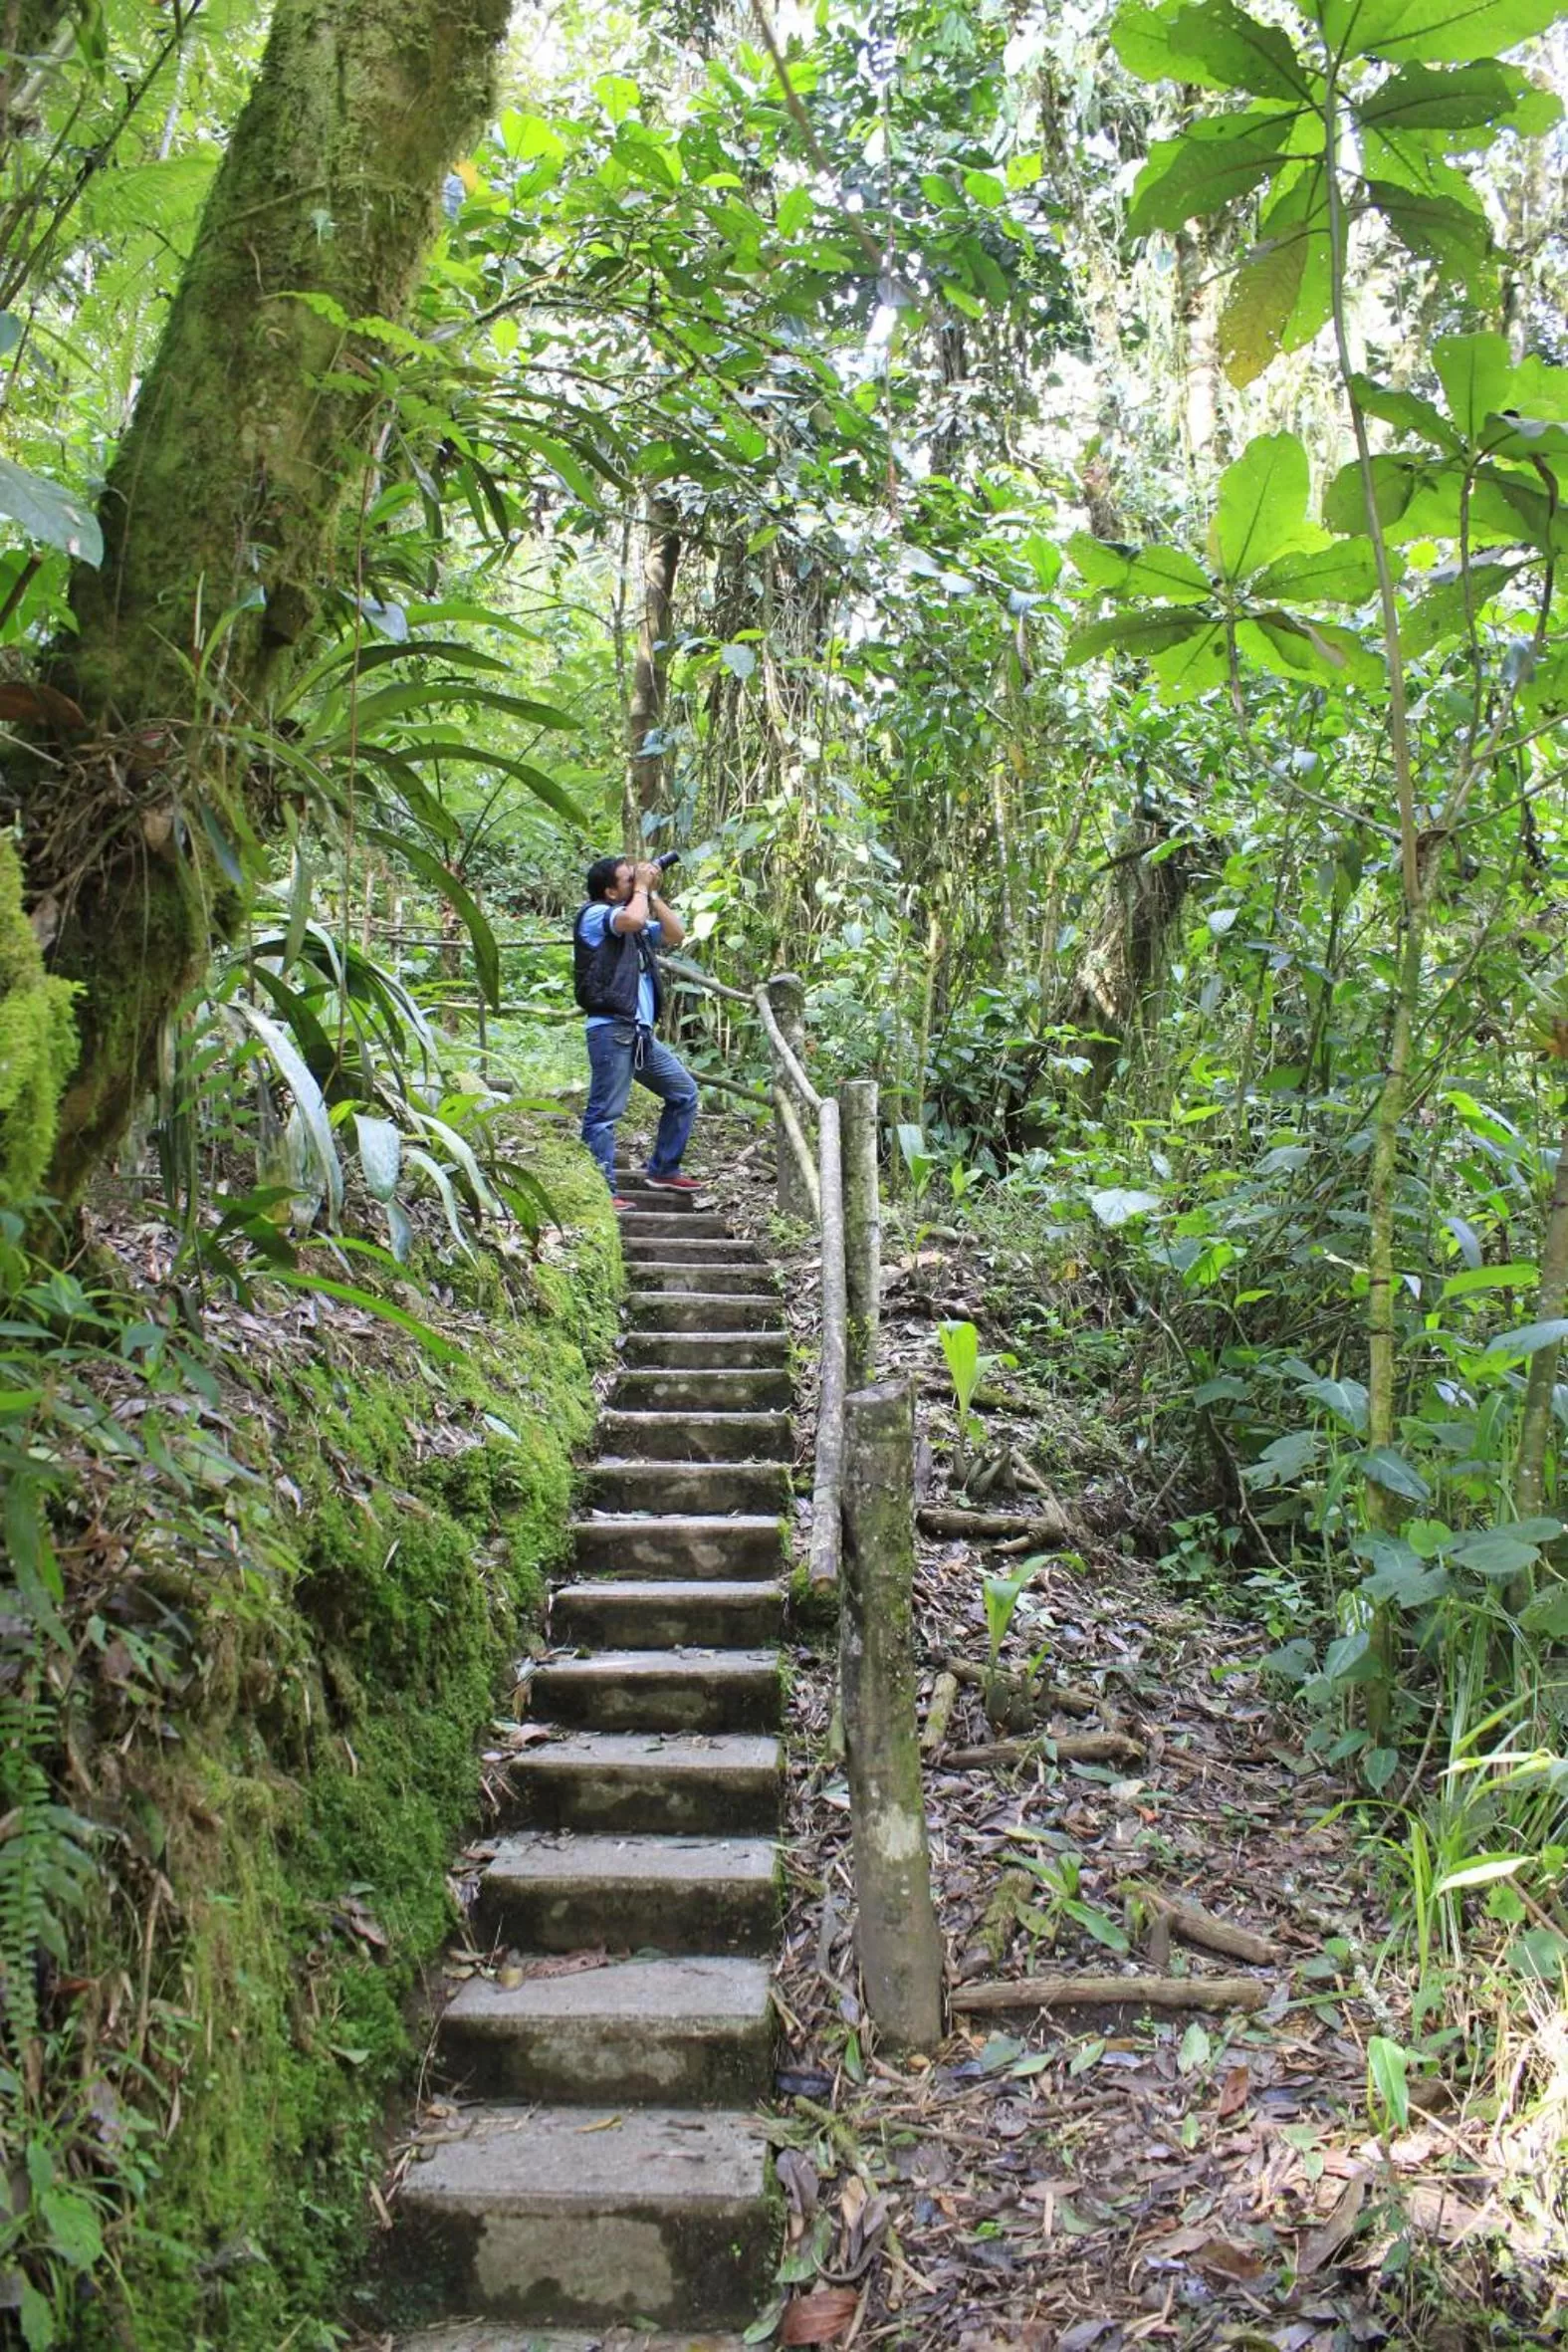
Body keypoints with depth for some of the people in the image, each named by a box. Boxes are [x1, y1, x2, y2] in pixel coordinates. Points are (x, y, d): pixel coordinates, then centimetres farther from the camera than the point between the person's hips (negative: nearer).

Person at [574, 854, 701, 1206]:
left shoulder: (637, 921, 24)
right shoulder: (594, 914, -3)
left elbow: (676, 934, 19)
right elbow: (632, 919, -22)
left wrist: (653, 894, 14)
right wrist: (641, 888, -4)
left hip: (640, 1032, 9)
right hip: (611, 1029, -9)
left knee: (684, 1092, 14)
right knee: (604, 1113, -9)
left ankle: (663, 1171, 22)